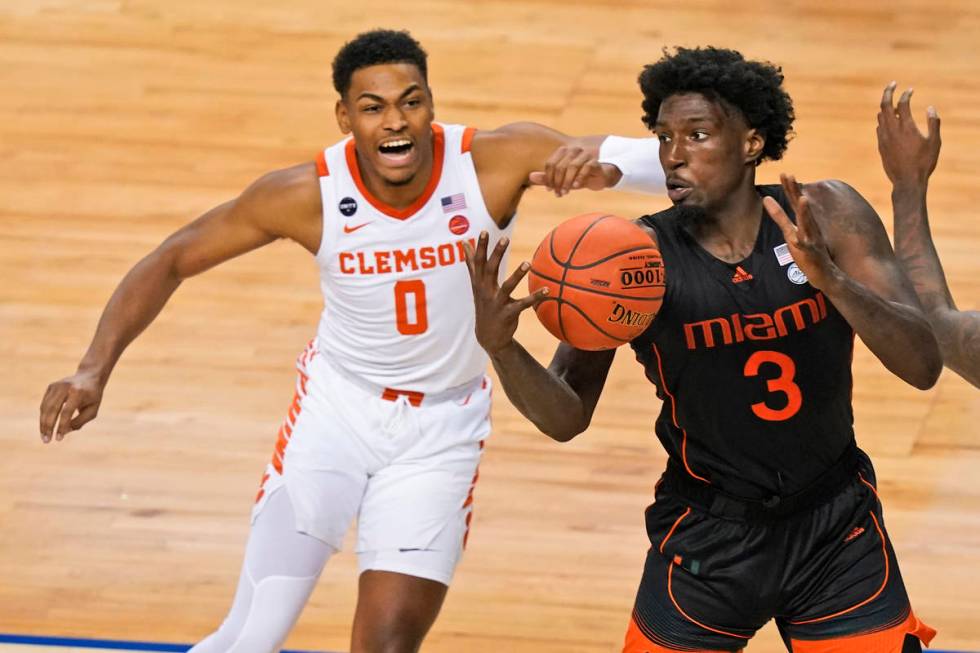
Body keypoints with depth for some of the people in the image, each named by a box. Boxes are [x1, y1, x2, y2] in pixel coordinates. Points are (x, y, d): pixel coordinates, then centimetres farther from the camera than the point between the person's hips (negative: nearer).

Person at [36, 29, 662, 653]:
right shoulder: (309, 193, -19)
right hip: (338, 407, 0)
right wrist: (96, 368, -20)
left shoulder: (495, 161, -21)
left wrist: (596, 165, -51)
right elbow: (171, 261, -9)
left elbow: (644, 156, -26)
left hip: (442, 429, 0)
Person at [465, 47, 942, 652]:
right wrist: (499, 345, -29)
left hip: (836, 530, 1)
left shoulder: (826, 216, -11)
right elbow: (567, 417, -9)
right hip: (708, 536, -1)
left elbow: (924, 366, -17)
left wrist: (829, 277, -33)